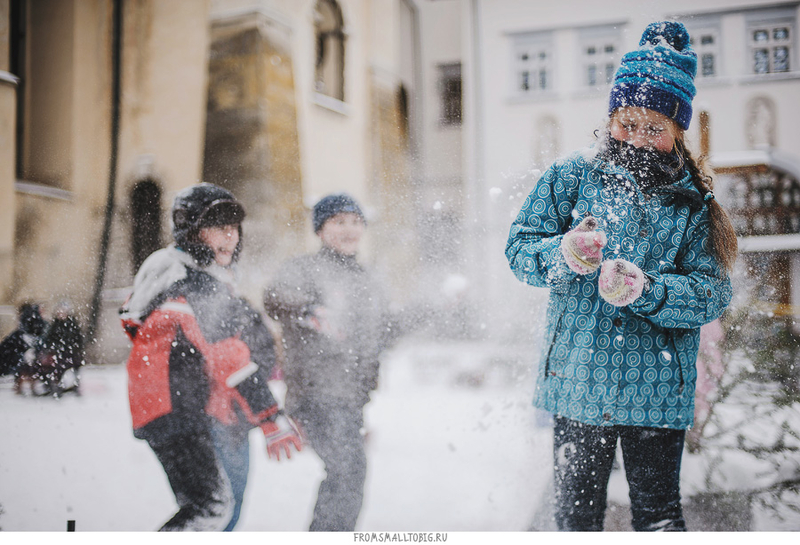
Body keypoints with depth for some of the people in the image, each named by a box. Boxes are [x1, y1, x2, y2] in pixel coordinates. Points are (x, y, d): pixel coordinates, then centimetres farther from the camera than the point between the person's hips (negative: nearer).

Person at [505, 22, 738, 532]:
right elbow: (520, 247, 1)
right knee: (576, 513, 8)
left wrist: (645, 290, -23)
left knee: (658, 515, 7)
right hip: (577, 376, 0)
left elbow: (712, 292, -5)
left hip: (657, 389, 0)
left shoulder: (695, 200, 3)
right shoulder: (572, 175, 2)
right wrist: (564, 254, -21)